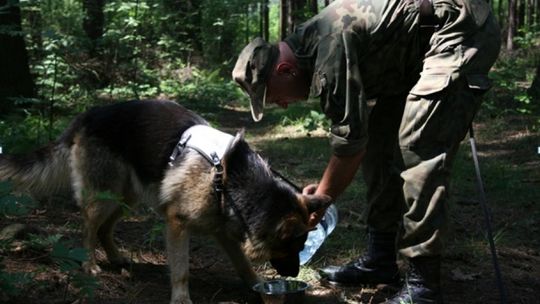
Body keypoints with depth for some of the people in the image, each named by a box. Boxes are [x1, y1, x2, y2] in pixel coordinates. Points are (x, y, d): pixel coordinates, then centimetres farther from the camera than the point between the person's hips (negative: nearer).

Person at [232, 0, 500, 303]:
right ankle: (381, 258, 17)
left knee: (417, 149, -18)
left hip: (464, 31, -10)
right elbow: (356, 129, 14)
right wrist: (324, 191, 14)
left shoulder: (330, 50, -25)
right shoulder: (308, 42, 5)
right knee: (379, 137, 9)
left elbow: (350, 141, -20)